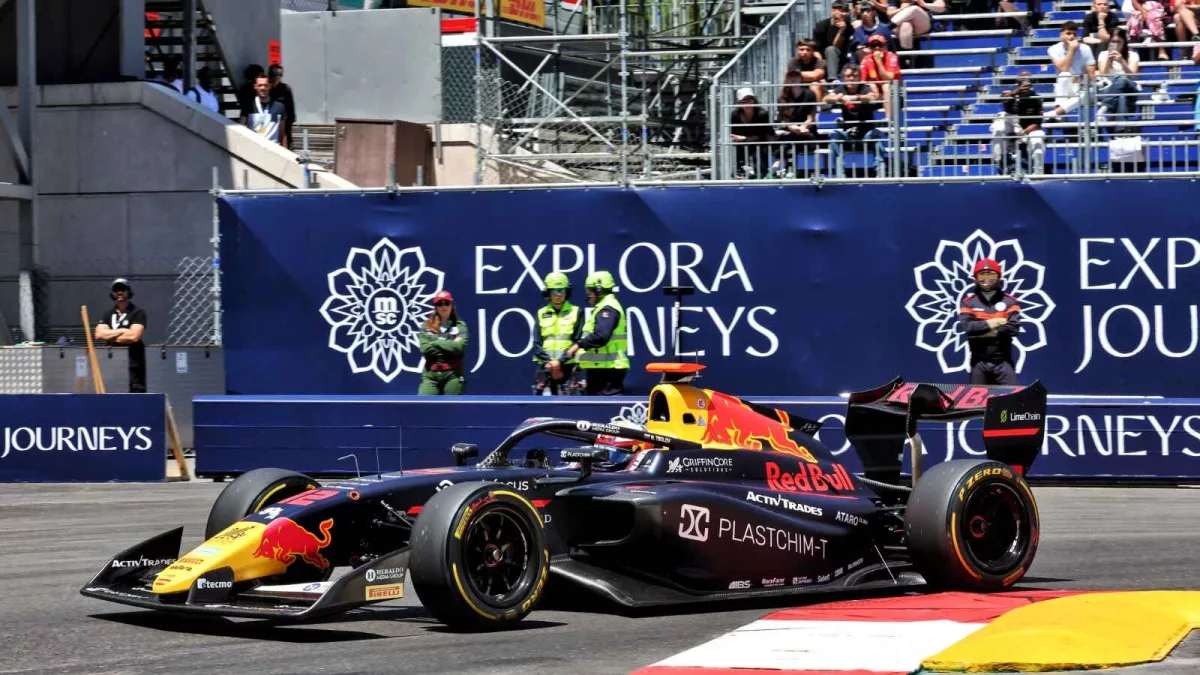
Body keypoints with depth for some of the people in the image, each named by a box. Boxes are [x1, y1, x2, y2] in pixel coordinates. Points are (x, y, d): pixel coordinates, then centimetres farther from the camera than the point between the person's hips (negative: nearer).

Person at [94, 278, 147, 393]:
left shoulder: (138, 313, 0)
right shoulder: (108, 315, 15)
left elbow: (134, 336, -13)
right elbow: (99, 334, 0)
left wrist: (111, 337, -1)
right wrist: (122, 331, -7)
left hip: (133, 364, -5)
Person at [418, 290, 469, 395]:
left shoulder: (460, 325, 4)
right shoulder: (427, 326, 8)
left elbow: (459, 347, -12)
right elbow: (425, 348, -7)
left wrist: (436, 342, -5)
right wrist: (449, 346, -7)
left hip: (453, 374, -1)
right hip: (431, 374, 1)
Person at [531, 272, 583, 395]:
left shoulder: (576, 312, 4)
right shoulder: (542, 314, 11)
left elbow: (577, 341, -3)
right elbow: (537, 344, 6)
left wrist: (560, 361, -13)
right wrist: (548, 362, -11)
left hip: (568, 366, -2)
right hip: (546, 367, 2)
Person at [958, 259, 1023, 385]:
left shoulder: (1009, 301, 3)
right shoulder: (969, 302, 5)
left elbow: (1013, 328, -11)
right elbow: (966, 326, -12)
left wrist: (982, 331, -12)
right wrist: (991, 323, -16)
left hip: (1003, 361, -1)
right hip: (979, 361, 1)